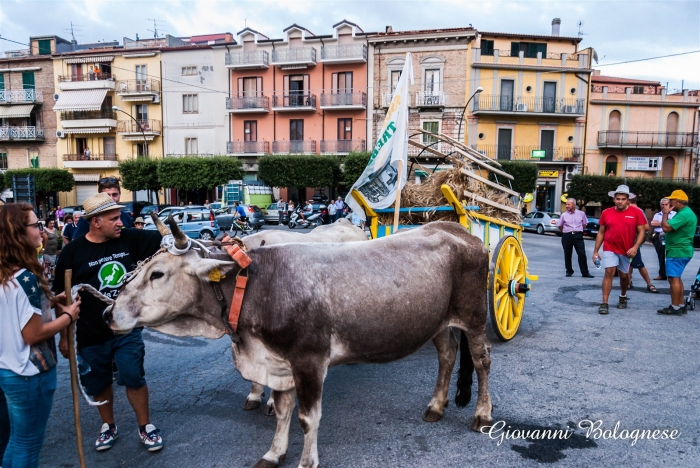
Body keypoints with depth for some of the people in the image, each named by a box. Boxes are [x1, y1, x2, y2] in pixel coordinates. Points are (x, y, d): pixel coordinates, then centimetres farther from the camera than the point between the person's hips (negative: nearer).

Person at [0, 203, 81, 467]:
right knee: (28, 445, 10)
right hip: (28, 374, -8)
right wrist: (68, 316, -9)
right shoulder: (25, 278, -24)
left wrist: (49, 302, 5)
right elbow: (32, 334, -22)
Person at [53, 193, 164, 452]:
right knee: (99, 384, 16)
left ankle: (145, 426, 24)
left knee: (134, 378, 5)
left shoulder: (131, 239, -6)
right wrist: (64, 336, 0)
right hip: (90, 335, 0)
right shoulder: (73, 252, -9)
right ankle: (108, 426, 38)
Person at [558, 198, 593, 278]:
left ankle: (585, 273, 1)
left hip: (578, 236, 0)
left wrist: (578, 231, 9)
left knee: (582, 254, -5)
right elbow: (560, 226, 11)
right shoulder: (564, 215, 1)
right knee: (567, 254, 6)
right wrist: (566, 232, 10)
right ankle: (569, 271, 20)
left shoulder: (581, 213, 2)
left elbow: (584, 224, 14)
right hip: (567, 236, 0)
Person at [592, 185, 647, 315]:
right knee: (609, 272, -12)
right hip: (609, 249, 0)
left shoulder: (636, 213, -4)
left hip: (627, 251, 0)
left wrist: (635, 247, -17)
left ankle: (623, 297, 42)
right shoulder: (606, 213, 0)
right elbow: (601, 233, 5)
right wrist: (595, 251, 3)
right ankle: (604, 303, -12)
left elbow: (641, 232, -3)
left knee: (624, 275, 14)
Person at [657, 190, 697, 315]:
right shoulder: (686, 212, 16)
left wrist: (665, 213, -13)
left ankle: (675, 308, -5)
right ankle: (681, 305, 21)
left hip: (678, 251, -11)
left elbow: (666, 228, -23)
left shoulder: (684, 214, -20)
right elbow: (671, 228, 24)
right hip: (680, 250, 11)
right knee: (676, 278, 16)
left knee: (673, 278, -8)